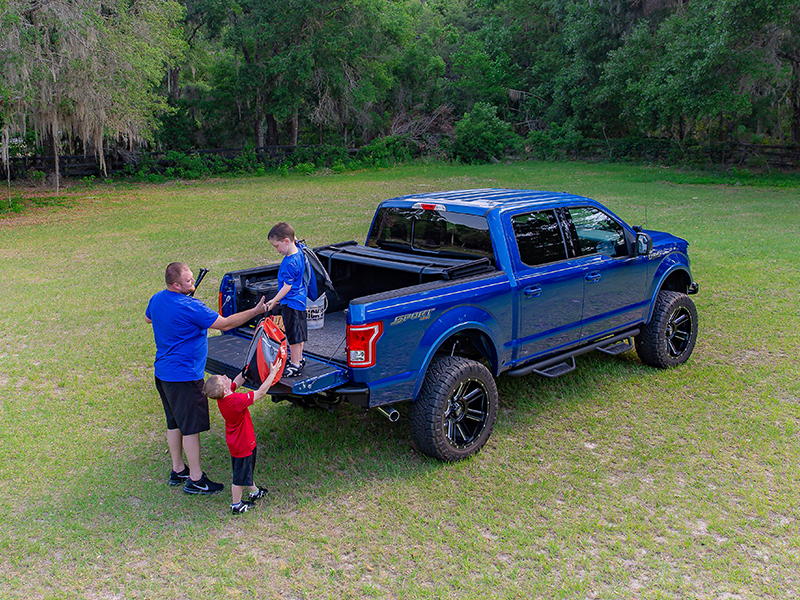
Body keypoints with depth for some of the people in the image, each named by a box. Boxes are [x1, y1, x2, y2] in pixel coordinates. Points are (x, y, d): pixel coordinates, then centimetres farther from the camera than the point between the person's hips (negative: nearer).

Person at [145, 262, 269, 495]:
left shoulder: (156, 299, 4)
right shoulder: (190, 307, -24)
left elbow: (148, 318, 27)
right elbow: (225, 324, -19)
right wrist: (256, 311, -12)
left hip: (163, 373, 9)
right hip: (184, 376, -9)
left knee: (175, 423, 19)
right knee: (191, 427, 0)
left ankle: (178, 470, 31)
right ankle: (195, 479, 7)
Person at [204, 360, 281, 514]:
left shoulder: (222, 396, -13)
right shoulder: (237, 401, -37)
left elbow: (237, 381, 5)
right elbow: (261, 392, -31)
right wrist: (273, 373, -23)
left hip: (235, 442, 8)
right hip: (243, 444, -8)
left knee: (247, 468, 29)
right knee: (240, 475, 11)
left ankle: (254, 491, 50)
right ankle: (236, 505, 29)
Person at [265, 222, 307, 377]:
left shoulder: (290, 263, -27)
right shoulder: (298, 251, 0)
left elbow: (287, 286, -22)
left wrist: (275, 300, -18)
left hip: (292, 303, -10)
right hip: (299, 300, 10)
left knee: (294, 334, -1)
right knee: (298, 331, 20)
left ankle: (295, 365, 7)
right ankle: (299, 358, 33)